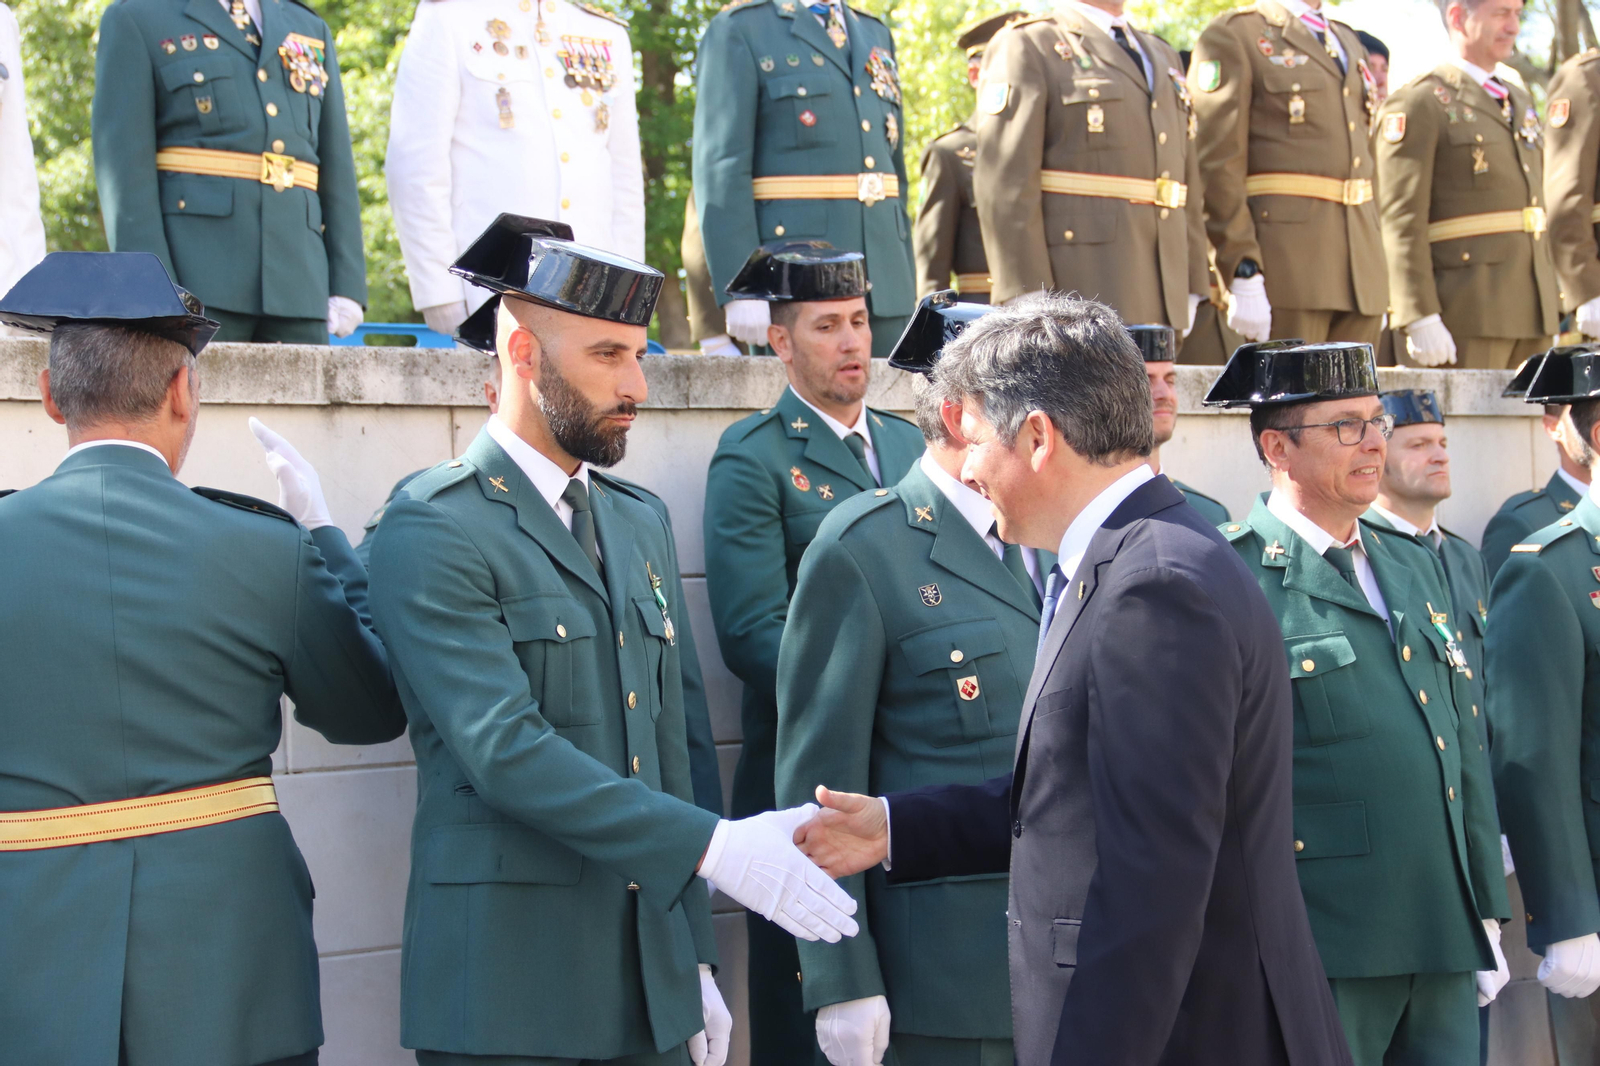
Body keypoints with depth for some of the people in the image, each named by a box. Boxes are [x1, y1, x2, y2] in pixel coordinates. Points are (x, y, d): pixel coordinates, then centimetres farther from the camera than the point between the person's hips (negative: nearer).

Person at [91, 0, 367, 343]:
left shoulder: (311, 30, 21)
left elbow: (338, 169, 16)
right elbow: (122, 165, -3)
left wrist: (347, 286, 6)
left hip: (296, 285, 4)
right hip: (191, 276, -4)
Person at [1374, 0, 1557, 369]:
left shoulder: (1520, 100, 21)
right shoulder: (1418, 103, -4)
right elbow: (1401, 221, -12)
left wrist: (1553, 303, 16)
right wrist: (1420, 318, -19)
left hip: (1531, 312, 7)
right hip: (1467, 315, -7)